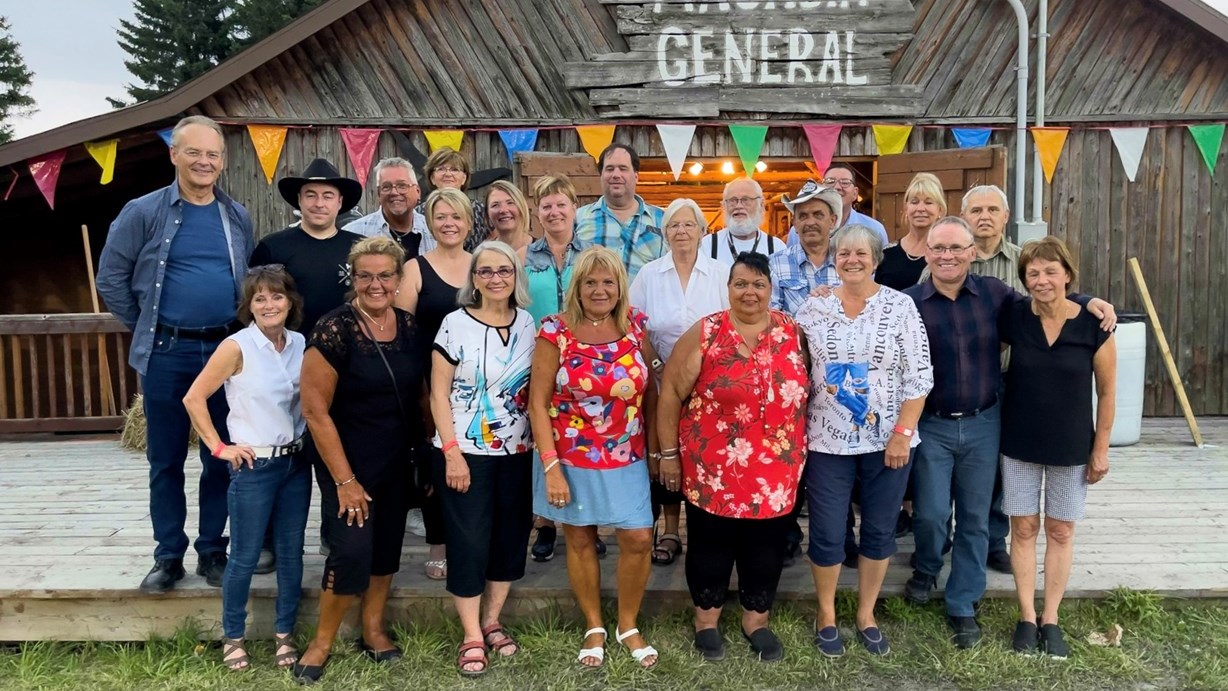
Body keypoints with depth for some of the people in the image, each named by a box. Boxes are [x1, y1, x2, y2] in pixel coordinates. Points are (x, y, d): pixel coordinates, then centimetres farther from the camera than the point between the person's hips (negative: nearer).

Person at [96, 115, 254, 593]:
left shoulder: (238, 217, 7)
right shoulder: (144, 212, -3)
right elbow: (111, 276, 2)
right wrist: (141, 327, 3)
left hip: (226, 350, 2)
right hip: (166, 353, -2)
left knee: (221, 458, 8)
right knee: (166, 460, 7)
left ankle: (213, 551, 21)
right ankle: (168, 556, 20)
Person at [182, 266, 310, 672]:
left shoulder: (301, 344, 3)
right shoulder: (237, 347, -12)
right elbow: (194, 398, -10)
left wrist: (308, 440, 5)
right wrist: (219, 447, -9)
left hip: (297, 462, 5)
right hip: (254, 466, -4)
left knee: (291, 553, 11)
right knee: (244, 557, 5)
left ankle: (284, 635, 26)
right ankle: (232, 638, 24)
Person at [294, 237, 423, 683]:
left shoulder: (410, 326, -1)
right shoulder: (334, 330, -18)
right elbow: (315, 411, -17)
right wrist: (344, 480, -16)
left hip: (397, 462, 6)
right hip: (349, 464, -6)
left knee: (387, 546, 15)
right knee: (351, 552, -7)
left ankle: (373, 629, 35)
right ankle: (322, 640, 17)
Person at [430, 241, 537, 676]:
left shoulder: (527, 325, 3)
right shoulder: (456, 323, -9)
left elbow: (534, 390, 10)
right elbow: (439, 393, -8)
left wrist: (539, 444, 4)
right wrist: (452, 451, -14)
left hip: (517, 453, 4)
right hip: (466, 452, -4)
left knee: (510, 537, 11)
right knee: (469, 541, 1)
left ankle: (491, 622, 29)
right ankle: (472, 637, 14)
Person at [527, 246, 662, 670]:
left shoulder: (635, 325, -2)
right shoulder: (556, 331, -11)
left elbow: (650, 389, 6)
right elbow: (538, 403, -10)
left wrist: (655, 446, 5)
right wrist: (551, 467, -14)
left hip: (627, 460, 2)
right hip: (572, 459, -2)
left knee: (638, 539, 2)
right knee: (580, 540, 11)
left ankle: (628, 625, 27)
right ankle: (594, 627, 32)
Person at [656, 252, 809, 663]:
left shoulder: (793, 332, 1)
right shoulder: (704, 334, -8)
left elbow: (803, 392, 10)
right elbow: (671, 394, -4)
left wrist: (799, 450, 9)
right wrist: (668, 454, -4)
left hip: (775, 471, 3)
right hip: (713, 469, -2)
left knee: (765, 548, 14)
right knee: (711, 545, 11)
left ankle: (757, 619, 34)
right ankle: (706, 618, 32)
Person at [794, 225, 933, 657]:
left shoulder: (900, 306, -4)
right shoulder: (813, 307, 0)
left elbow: (919, 377, -5)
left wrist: (902, 434, -11)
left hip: (887, 440, 0)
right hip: (828, 440, 0)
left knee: (879, 530, 12)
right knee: (827, 534, 6)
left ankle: (866, 614, 31)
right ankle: (826, 614, 28)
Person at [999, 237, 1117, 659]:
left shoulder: (1094, 325, -11)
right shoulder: (1013, 319, -8)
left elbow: (1107, 393, -3)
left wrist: (1101, 449, -2)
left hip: (1071, 447, -1)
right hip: (1019, 445, 1)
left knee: (1060, 531, 10)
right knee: (1023, 528, 8)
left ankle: (1050, 620, 24)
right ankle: (1026, 618, 20)